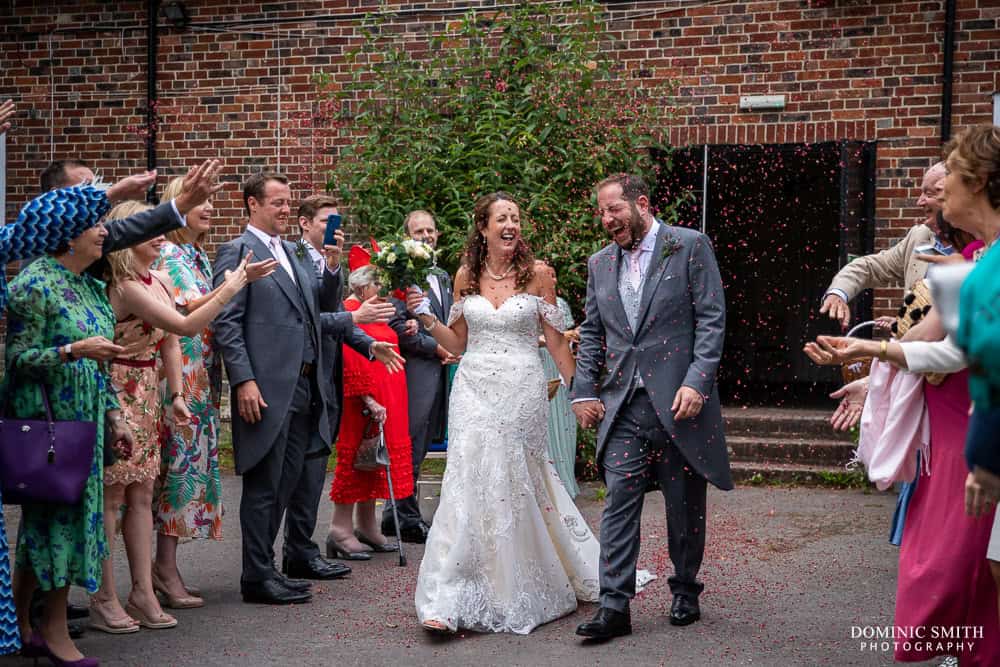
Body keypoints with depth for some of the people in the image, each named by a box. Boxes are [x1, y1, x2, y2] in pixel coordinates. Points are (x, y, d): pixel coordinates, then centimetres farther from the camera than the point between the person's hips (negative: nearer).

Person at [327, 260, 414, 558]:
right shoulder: (349, 312, -13)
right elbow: (350, 361, -20)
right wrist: (369, 401, -23)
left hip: (385, 402, 9)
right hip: (362, 403, -9)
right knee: (355, 458, -5)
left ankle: (366, 527, 21)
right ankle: (341, 530, 0)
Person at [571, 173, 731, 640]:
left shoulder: (690, 247, -2)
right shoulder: (600, 264, 14)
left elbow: (711, 320, -7)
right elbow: (591, 334, 18)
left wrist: (696, 381, -16)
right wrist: (584, 390, 6)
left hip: (679, 401, -3)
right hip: (623, 405, 3)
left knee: (685, 506, 7)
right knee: (619, 502, -4)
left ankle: (685, 593, 24)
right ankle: (614, 606, -4)